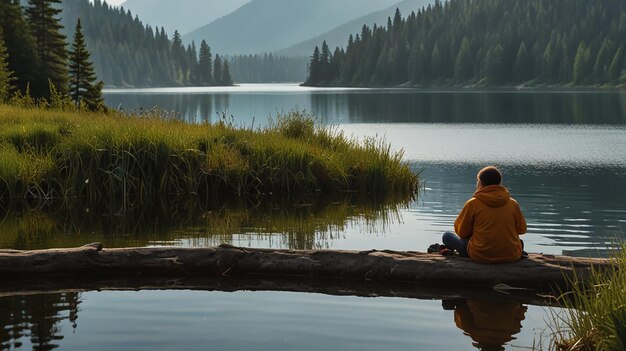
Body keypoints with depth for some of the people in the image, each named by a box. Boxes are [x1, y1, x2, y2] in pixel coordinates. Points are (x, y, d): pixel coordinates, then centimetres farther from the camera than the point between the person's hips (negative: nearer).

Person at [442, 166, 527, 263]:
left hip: (481, 256, -3)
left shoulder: (473, 203, -5)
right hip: (512, 256, 3)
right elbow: (522, 229, 13)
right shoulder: (513, 203, 3)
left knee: (447, 236, 13)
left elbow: (462, 233, 0)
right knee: (520, 242, 40)